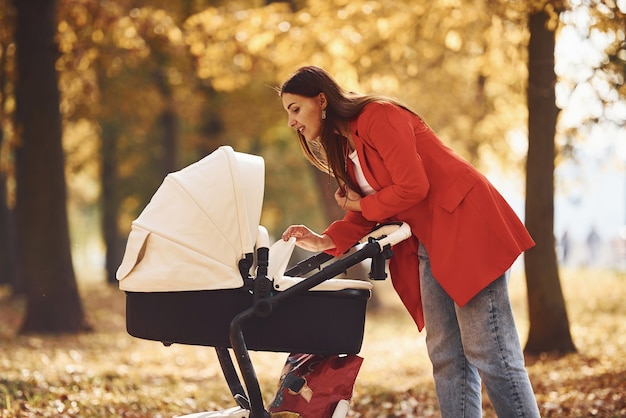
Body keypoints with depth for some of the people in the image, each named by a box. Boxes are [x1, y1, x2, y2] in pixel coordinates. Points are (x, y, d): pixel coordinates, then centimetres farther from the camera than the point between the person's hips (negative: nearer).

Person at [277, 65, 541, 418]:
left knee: (488, 353, -11)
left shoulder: (378, 117, -12)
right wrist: (325, 242, -2)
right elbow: (369, 215, 13)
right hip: (428, 245, 10)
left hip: (466, 226, -10)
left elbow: (412, 187, -19)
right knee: (446, 357, 6)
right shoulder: (344, 146, 16)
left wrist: (361, 204, -4)